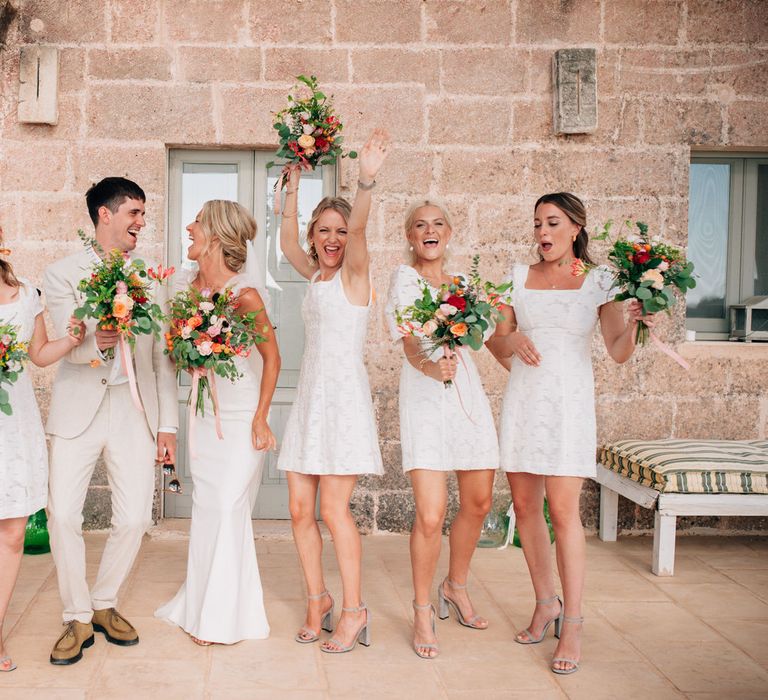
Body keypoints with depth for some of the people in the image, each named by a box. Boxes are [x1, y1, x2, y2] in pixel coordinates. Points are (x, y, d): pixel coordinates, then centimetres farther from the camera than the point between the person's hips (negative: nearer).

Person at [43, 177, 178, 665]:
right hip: (79, 410, -2)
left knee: (135, 519, -1)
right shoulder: (63, 274, 2)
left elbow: (163, 356, 10)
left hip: (135, 410, 2)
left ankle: (105, 604, 22)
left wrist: (168, 424, 5)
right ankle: (77, 618, 11)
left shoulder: (150, 279, 11)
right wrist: (93, 346, -34)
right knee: (63, 516, -7)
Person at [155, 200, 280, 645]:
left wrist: (261, 418, -11)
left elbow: (272, 358, -12)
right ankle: (203, 604, 26)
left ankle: (227, 617, 10)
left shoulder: (245, 295, -19)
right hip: (204, 415, 6)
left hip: (242, 419, -6)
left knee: (228, 509, -3)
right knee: (206, 508, 12)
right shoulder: (192, 287, 1)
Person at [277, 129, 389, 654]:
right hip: (310, 395, 7)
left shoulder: (353, 272, -3)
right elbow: (288, 243, 21)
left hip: (345, 394, -7)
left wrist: (367, 180, -36)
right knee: (301, 509, 5)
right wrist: (294, 187, 20)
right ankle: (318, 599, 20)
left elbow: (358, 229, -19)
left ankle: (355, 611, 3)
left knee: (333, 508, -8)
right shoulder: (316, 276, 16)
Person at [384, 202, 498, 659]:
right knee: (431, 515, -12)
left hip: (469, 393, 6)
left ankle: (457, 586, 36)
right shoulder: (405, 279, -3)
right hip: (425, 398, -6)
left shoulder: (461, 282, 14)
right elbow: (411, 346, -16)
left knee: (478, 503, 11)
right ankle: (423, 610, 8)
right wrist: (433, 367, -35)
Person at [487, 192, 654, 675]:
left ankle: (573, 625, -2)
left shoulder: (598, 281, 1)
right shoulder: (519, 277, 10)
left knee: (563, 509, -11)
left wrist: (635, 323, -24)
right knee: (525, 505, 6)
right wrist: (513, 340, -11)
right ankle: (546, 603, 23)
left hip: (569, 400, -4)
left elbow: (618, 352, -5)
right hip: (523, 398, 4)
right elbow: (497, 344, 11)